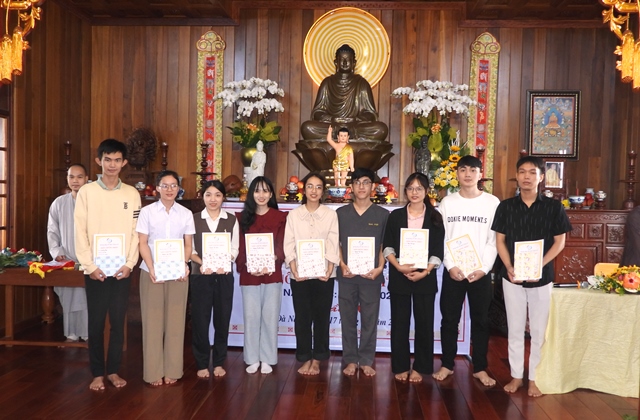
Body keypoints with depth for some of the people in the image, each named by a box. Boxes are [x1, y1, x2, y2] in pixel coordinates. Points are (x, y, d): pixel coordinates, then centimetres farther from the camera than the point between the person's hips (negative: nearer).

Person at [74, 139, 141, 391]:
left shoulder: (132, 194, 4)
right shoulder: (86, 191, -1)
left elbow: (136, 233, 3)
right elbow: (80, 232, -3)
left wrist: (129, 264, -5)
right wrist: (90, 265, -10)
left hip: (122, 269, 1)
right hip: (95, 269, -1)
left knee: (118, 322, 7)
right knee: (96, 323, 5)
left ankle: (113, 370, 20)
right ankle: (97, 373, 18)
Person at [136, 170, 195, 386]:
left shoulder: (186, 214, 4)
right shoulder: (147, 212, 1)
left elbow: (188, 244, 5)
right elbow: (143, 243, -3)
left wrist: (184, 265, -12)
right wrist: (152, 269, -15)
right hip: (151, 272, -1)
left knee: (175, 320, 4)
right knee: (153, 321, 3)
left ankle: (172, 370, 15)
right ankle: (154, 371, 12)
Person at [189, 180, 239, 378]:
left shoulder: (231, 220, 5)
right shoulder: (194, 219, 2)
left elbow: (234, 249, 3)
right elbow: (189, 249, 0)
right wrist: (202, 263, -17)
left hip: (224, 276, 1)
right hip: (200, 276, -1)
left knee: (222, 319, 6)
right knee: (200, 319, 2)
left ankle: (219, 362, 20)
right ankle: (202, 363, 16)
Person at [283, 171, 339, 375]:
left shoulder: (330, 215, 3)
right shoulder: (294, 214, 5)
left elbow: (333, 245, -2)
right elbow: (289, 244, 0)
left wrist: (329, 269, -14)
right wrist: (293, 269, -12)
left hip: (323, 274, 0)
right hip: (299, 275, 0)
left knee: (321, 317, 5)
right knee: (302, 318, 5)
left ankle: (316, 360, 18)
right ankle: (305, 359, 18)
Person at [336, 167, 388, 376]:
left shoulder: (382, 215, 3)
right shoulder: (341, 213, 6)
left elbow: (384, 246, 5)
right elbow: (335, 243, 6)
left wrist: (379, 268, -8)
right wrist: (342, 265, -7)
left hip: (371, 276, -1)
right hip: (347, 275, 1)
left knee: (369, 320, 5)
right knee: (348, 320, 7)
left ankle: (366, 361, 18)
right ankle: (351, 360, 19)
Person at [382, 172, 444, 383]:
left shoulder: (434, 217, 4)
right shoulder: (396, 216, 6)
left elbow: (438, 251, 0)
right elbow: (387, 247, 2)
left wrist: (424, 272, -13)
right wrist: (399, 266, -13)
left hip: (425, 278, 0)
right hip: (399, 277, 1)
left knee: (424, 323, 5)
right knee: (399, 322, 5)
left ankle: (419, 367, 17)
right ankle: (401, 366, 17)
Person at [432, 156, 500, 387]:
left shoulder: (492, 202, 1)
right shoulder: (447, 202, 4)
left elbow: (494, 240, -2)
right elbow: (441, 238, 1)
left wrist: (483, 268, -11)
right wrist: (450, 266, -9)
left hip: (481, 272, -1)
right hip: (453, 270, 1)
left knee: (480, 320, 8)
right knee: (449, 319, 7)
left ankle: (480, 368, 19)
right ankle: (447, 365, 19)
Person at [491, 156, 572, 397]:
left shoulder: (553, 207, -3)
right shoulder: (505, 207, 1)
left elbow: (559, 242, -2)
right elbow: (500, 240, 3)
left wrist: (540, 265, -14)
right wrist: (508, 267, -12)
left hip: (542, 277, -1)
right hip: (512, 276, 1)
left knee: (539, 330, 7)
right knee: (515, 329, 9)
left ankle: (534, 378, 20)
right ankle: (516, 375, 21)